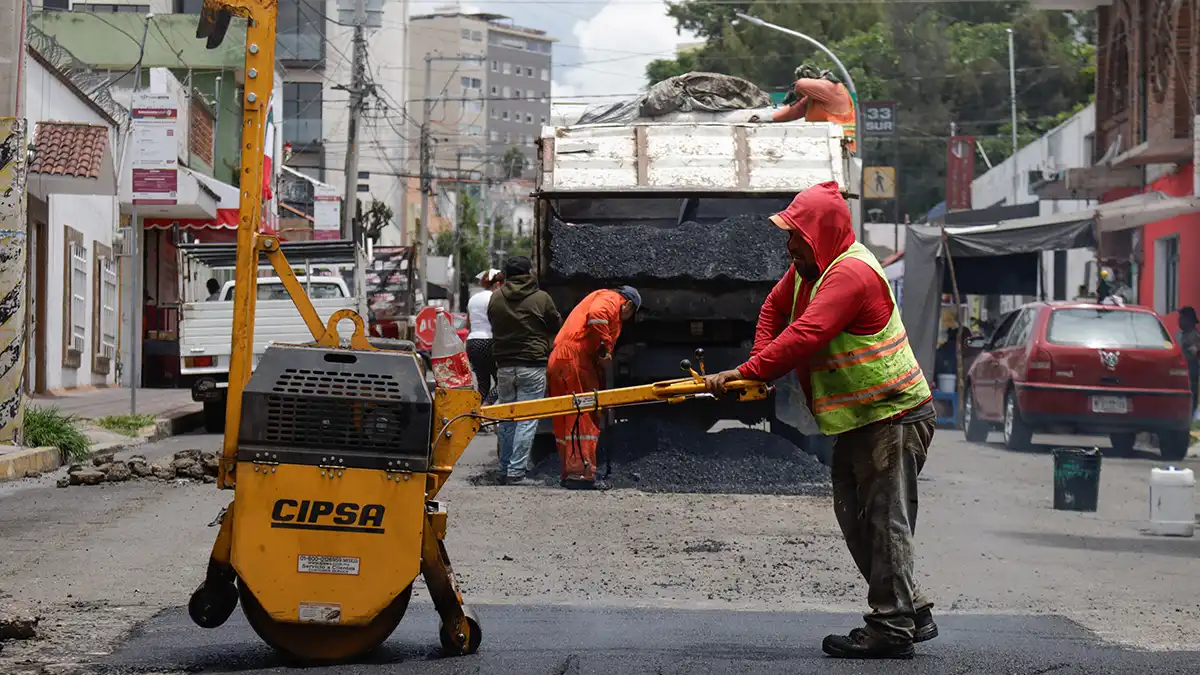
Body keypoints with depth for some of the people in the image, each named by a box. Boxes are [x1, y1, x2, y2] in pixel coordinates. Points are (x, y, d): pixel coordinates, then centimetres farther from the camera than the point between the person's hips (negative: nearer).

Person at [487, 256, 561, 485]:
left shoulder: (495, 299, 4)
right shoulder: (541, 298, -6)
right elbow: (556, 326, 6)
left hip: (504, 367, 4)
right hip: (532, 367, -4)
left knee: (506, 419, 13)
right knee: (527, 420, -3)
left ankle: (505, 470, 17)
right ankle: (516, 472, -9)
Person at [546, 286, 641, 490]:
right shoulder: (610, 299, 5)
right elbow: (596, 315, -20)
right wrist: (604, 349, -15)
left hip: (558, 360, 10)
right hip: (575, 359, -10)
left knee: (567, 422, 11)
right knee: (584, 419, -10)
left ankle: (569, 473, 14)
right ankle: (581, 474, -15)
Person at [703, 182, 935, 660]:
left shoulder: (852, 272, -23)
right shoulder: (808, 268, 9)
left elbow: (806, 336, -30)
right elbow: (775, 309, 19)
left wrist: (747, 372, -27)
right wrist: (761, 363, 2)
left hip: (894, 416, -10)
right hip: (860, 421, 10)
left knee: (884, 520, -7)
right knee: (856, 517, 12)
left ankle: (892, 629, -3)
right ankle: (912, 613, 17)